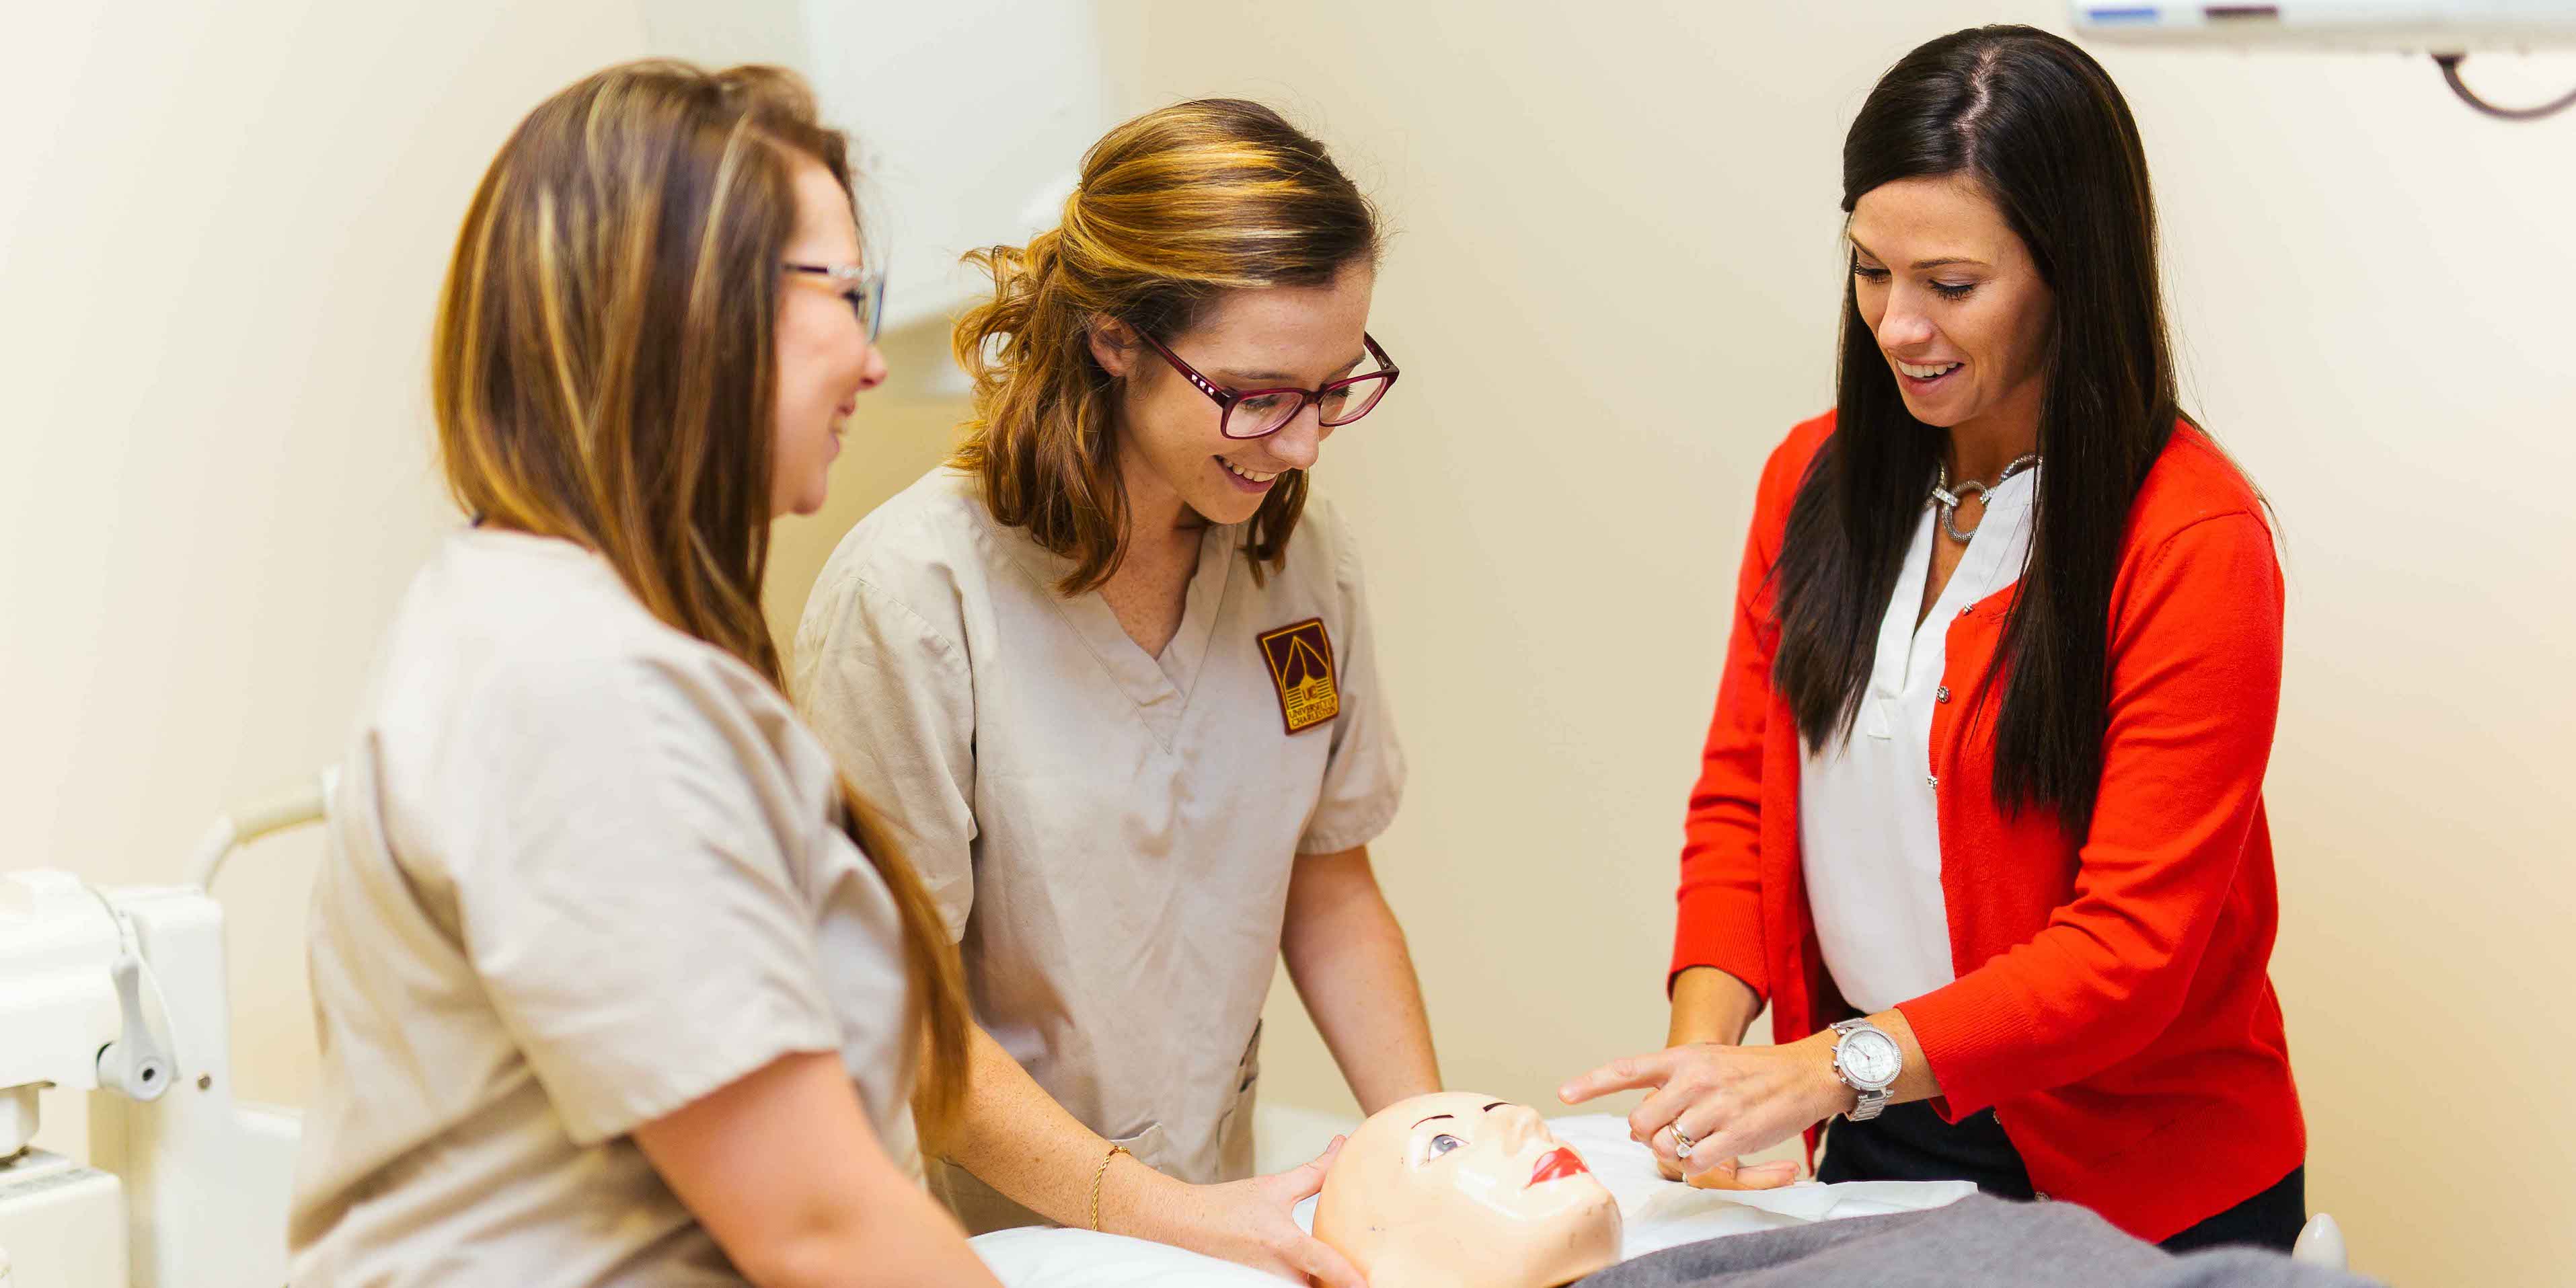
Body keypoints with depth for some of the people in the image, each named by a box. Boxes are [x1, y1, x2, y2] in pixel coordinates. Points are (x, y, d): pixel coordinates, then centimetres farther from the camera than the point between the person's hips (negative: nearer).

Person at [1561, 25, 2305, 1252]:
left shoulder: (2192, 542, -18)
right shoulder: (1815, 476, 0)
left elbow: (2133, 943, -20)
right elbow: (1740, 790, 4)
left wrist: (1835, 1065, -31)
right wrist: (1705, 1040, -13)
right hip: (1872, 1141, 5)